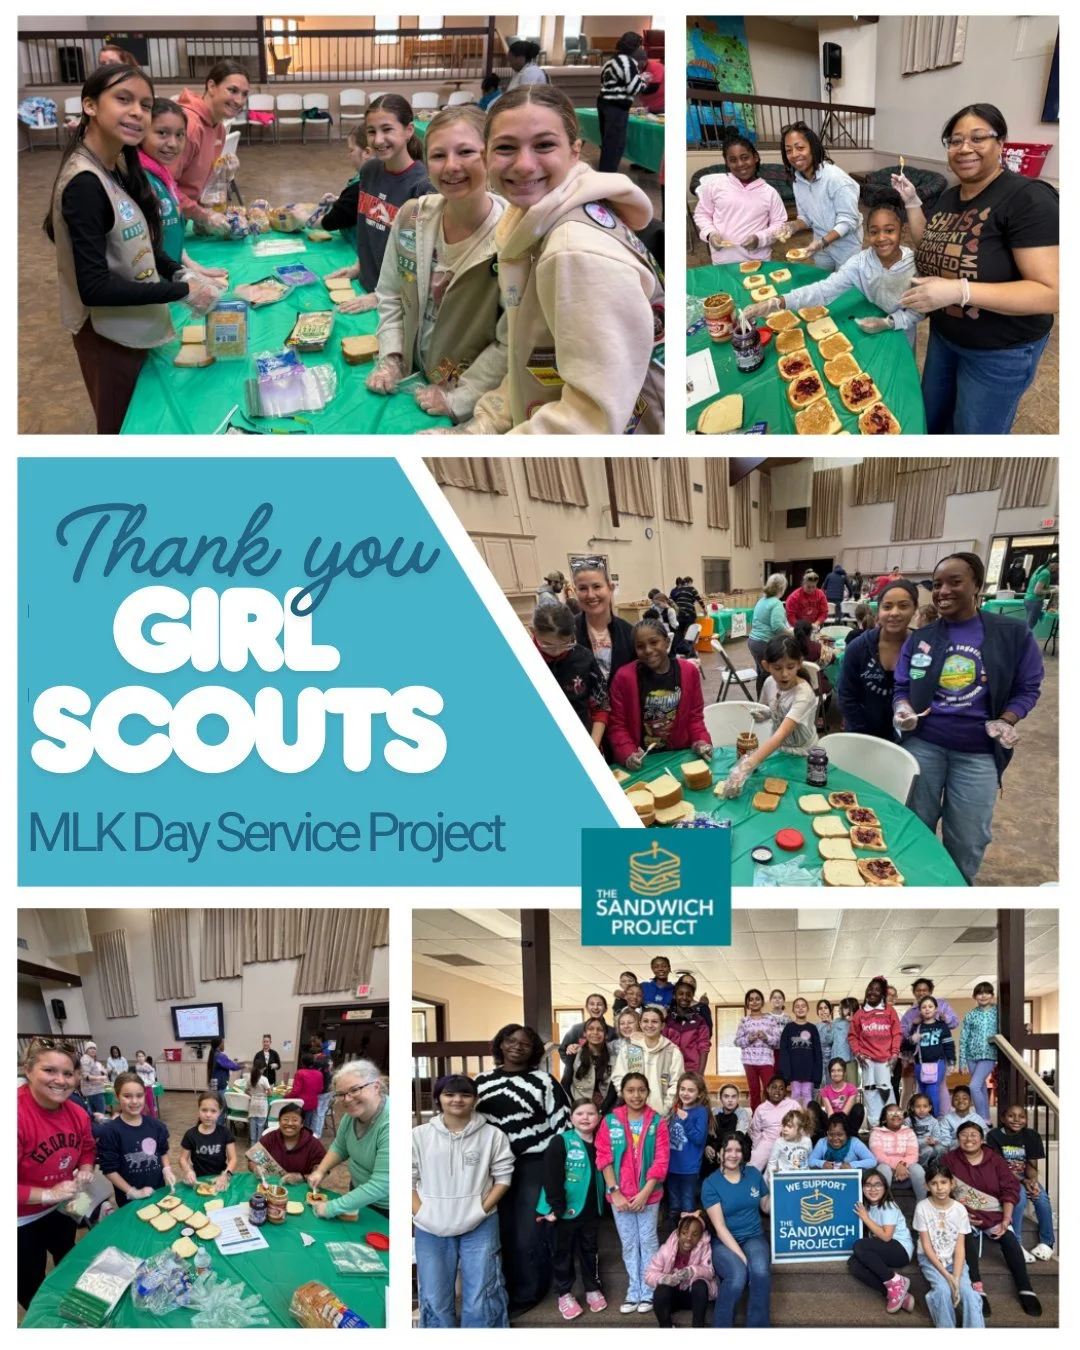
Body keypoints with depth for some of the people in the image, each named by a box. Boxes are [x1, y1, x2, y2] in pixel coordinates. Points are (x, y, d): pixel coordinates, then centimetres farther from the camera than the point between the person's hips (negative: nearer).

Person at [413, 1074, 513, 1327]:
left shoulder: (492, 1135, -2)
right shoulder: (419, 1135, 0)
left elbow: (503, 1177, 2)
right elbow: (408, 1179, 2)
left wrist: (482, 1209, -9)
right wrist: (420, 1214, -9)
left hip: (480, 1227, -1)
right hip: (431, 1229, 1)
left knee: (480, 1299, 5)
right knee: (435, 1299, 10)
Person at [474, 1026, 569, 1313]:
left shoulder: (544, 1081, -2)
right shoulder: (482, 1081, 9)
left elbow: (562, 1123, -3)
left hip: (534, 1166, -3)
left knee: (529, 1235, 1)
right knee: (500, 1233, 8)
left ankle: (526, 1295, 15)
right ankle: (503, 1292, 22)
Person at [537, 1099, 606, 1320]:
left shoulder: (600, 1144, 3)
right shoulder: (561, 1142, -13)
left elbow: (604, 1173, 10)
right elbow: (551, 1177, -17)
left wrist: (603, 1202, 4)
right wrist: (556, 1206, -20)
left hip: (591, 1209, 4)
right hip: (565, 1209, -4)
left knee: (590, 1250, 16)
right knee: (563, 1251, 9)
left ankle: (593, 1289, 32)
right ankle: (564, 1294, 22)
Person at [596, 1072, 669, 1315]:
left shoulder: (657, 1122, -4)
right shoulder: (610, 1121, -2)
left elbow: (661, 1161, -7)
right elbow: (604, 1158, -4)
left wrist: (644, 1193, -13)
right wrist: (615, 1192, -10)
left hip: (648, 1194, -1)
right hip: (620, 1195, 1)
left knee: (648, 1242, 6)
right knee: (629, 1244, 10)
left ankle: (648, 1293, 14)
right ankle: (634, 1292, 19)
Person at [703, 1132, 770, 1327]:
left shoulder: (753, 1173, 5)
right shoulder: (710, 1184, -6)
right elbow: (720, 1227, -12)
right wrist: (741, 1256, -20)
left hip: (753, 1238, 3)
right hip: (724, 1242, -2)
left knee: (759, 1271, -34)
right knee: (737, 1277, -35)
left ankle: (757, 1326, -19)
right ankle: (721, 1326, -15)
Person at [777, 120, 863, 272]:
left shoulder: (836, 178, -28)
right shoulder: (798, 179, -6)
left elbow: (848, 221, -26)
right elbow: (806, 217, 5)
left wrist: (822, 242, -39)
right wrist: (793, 226, -18)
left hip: (845, 245, -6)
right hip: (822, 244, 6)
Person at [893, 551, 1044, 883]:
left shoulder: (1013, 635, -6)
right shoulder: (920, 638, 1)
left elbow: (1027, 688, 1)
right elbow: (902, 688, 6)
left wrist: (1006, 721, -15)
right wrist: (903, 710, -16)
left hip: (979, 753, -1)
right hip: (922, 744, 2)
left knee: (967, 841, 10)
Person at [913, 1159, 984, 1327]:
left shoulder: (960, 1209, -6)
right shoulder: (922, 1207, -11)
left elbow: (960, 1247, -8)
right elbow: (926, 1246, -11)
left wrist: (956, 1278, -23)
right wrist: (947, 1276, -19)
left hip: (954, 1259, 2)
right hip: (931, 1259, -2)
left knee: (966, 1290, -26)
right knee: (943, 1289, -29)